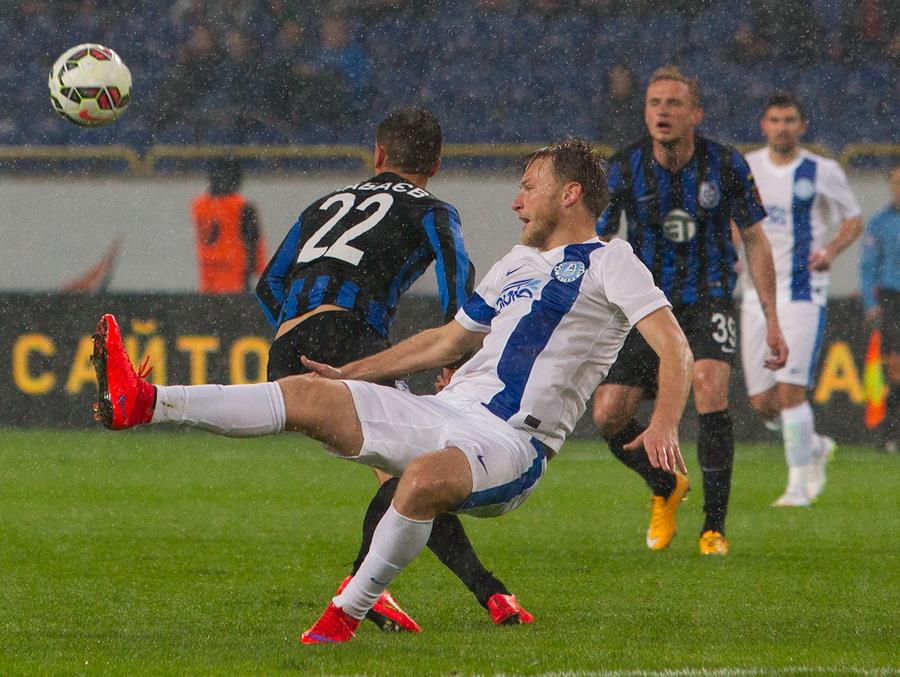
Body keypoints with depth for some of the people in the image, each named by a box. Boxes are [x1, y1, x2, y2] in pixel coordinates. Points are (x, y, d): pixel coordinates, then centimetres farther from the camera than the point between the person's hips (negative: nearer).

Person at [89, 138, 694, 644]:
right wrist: (349, 373, 32)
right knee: (308, 395, -8)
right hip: (445, 414, 8)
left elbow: (674, 348, -11)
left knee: (427, 476, -40)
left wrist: (663, 425, -30)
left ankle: (348, 613, -24)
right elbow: (448, 341, 36)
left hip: (512, 441, -8)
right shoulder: (515, 264, 26)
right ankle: (140, 403, -17)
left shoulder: (608, 263, 1)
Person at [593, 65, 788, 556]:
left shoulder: (726, 165, -8)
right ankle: (665, 488, 25)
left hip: (707, 299, -2)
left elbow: (755, 241, 2)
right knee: (609, 416, -7)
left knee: (709, 389, -27)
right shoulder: (624, 170, -8)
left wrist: (771, 320, 0)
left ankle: (714, 528, -16)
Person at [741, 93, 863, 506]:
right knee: (762, 403, 3)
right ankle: (816, 448, 31)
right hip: (756, 292, 4)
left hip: (802, 291, -4)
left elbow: (854, 219, 8)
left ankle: (798, 485, -6)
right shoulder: (744, 169, 8)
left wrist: (832, 250, -11)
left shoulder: (822, 172, -2)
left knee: (790, 391, -16)